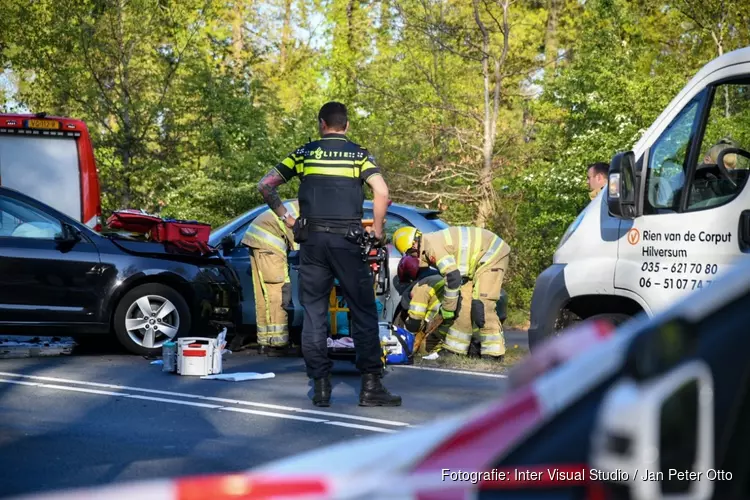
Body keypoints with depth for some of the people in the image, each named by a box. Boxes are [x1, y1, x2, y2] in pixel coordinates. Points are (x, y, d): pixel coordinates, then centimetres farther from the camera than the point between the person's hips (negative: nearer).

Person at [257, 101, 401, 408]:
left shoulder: (305, 153, 9)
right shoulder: (359, 155, 4)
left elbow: (265, 185, 7)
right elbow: (381, 192, -11)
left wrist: (285, 217, 12)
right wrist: (378, 230, 0)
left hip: (312, 240, 2)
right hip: (348, 241, -2)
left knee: (313, 313, 7)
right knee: (363, 313, 2)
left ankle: (320, 386, 6)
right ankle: (371, 385, -2)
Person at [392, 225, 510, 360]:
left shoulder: (433, 245, -21)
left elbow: (453, 277, -24)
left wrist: (447, 308, -14)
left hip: (492, 255, -10)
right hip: (479, 260, 10)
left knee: (481, 305, -18)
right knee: (464, 302, 8)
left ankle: (493, 352, -16)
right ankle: (456, 349, 13)